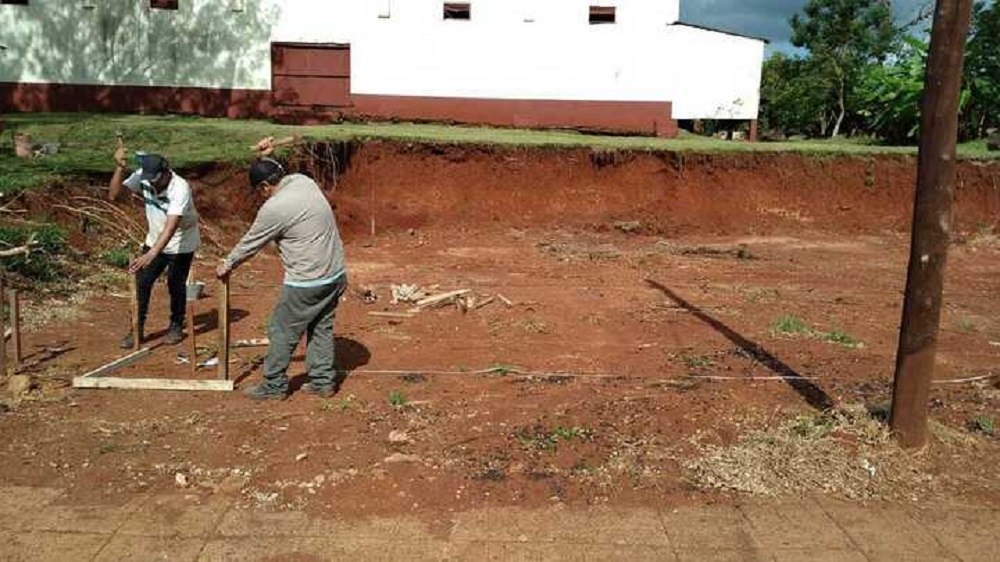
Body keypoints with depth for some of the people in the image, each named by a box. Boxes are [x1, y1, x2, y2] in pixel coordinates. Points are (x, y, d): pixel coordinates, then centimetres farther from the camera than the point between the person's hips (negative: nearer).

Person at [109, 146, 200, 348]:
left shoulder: (180, 188, -33)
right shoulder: (142, 176, -17)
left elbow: (171, 227, -41)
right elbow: (113, 195, -17)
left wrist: (151, 254, -50)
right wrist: (119, 167, -30)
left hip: (182, 243, -5)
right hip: (155, 240, 5)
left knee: (175, 284, 4)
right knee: (142, 282, 0)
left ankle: (176, 326, 27)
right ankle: (138, 329, 12)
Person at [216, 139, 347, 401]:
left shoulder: (274, 208, -18)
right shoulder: (303, 180, 3)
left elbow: (250, 244, -3)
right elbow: (280, 174, 29)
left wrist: (227, 266, 12)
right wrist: (267, 157, 14)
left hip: (307, 283, -8)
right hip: (335, 275, 8)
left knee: (282, 332, 9)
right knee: (321, 328, 19)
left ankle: (274, 386, 20)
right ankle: (323, 381, 26)